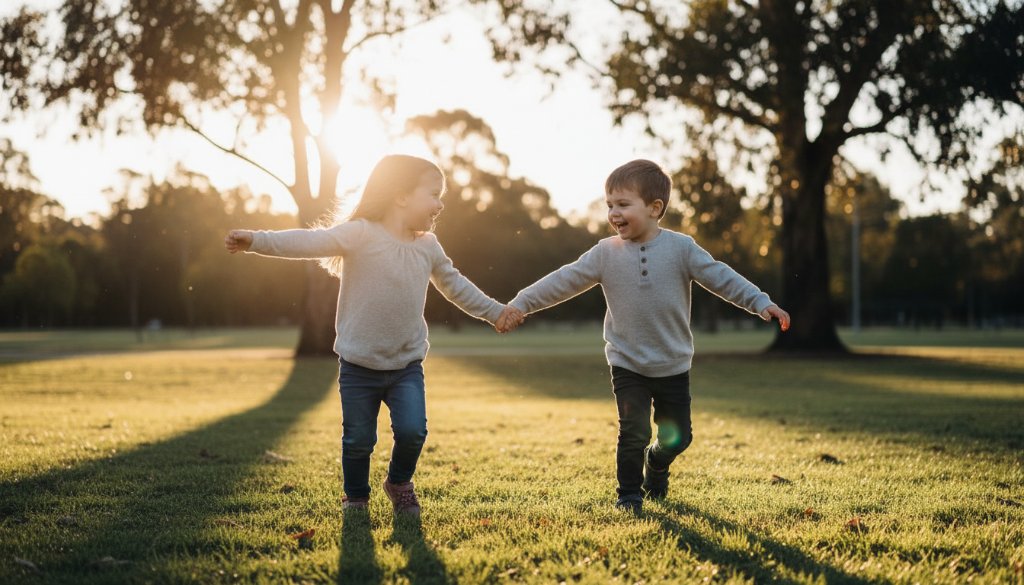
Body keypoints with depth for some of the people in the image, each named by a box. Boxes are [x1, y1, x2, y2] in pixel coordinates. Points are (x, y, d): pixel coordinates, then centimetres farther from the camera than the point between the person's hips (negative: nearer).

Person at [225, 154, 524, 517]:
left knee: (412, 431, -10)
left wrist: (495, 311, 27)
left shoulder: (428, 247, 7)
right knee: (358, 439, 4)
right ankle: (355, 497, 30)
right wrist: (256, 241, -36)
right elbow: (308, 242, -23)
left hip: (407, 364, 4)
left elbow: (454, 285, 23)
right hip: (359, 365, -4)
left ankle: (399, 482, 20)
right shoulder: (360, 234, -12)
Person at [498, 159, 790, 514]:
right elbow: (564, 281, -4)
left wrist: (760, 302, -18)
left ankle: (655, 463, 45)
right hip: (628, 365, -1)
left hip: (673, 366, 1)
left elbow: (721, 278, -9)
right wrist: (520, 305, -8)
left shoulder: (681, 248, -8)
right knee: (633, 434, -11)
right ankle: (629, 494, 10)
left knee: (677, 437, 12)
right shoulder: (605, 254, -5)